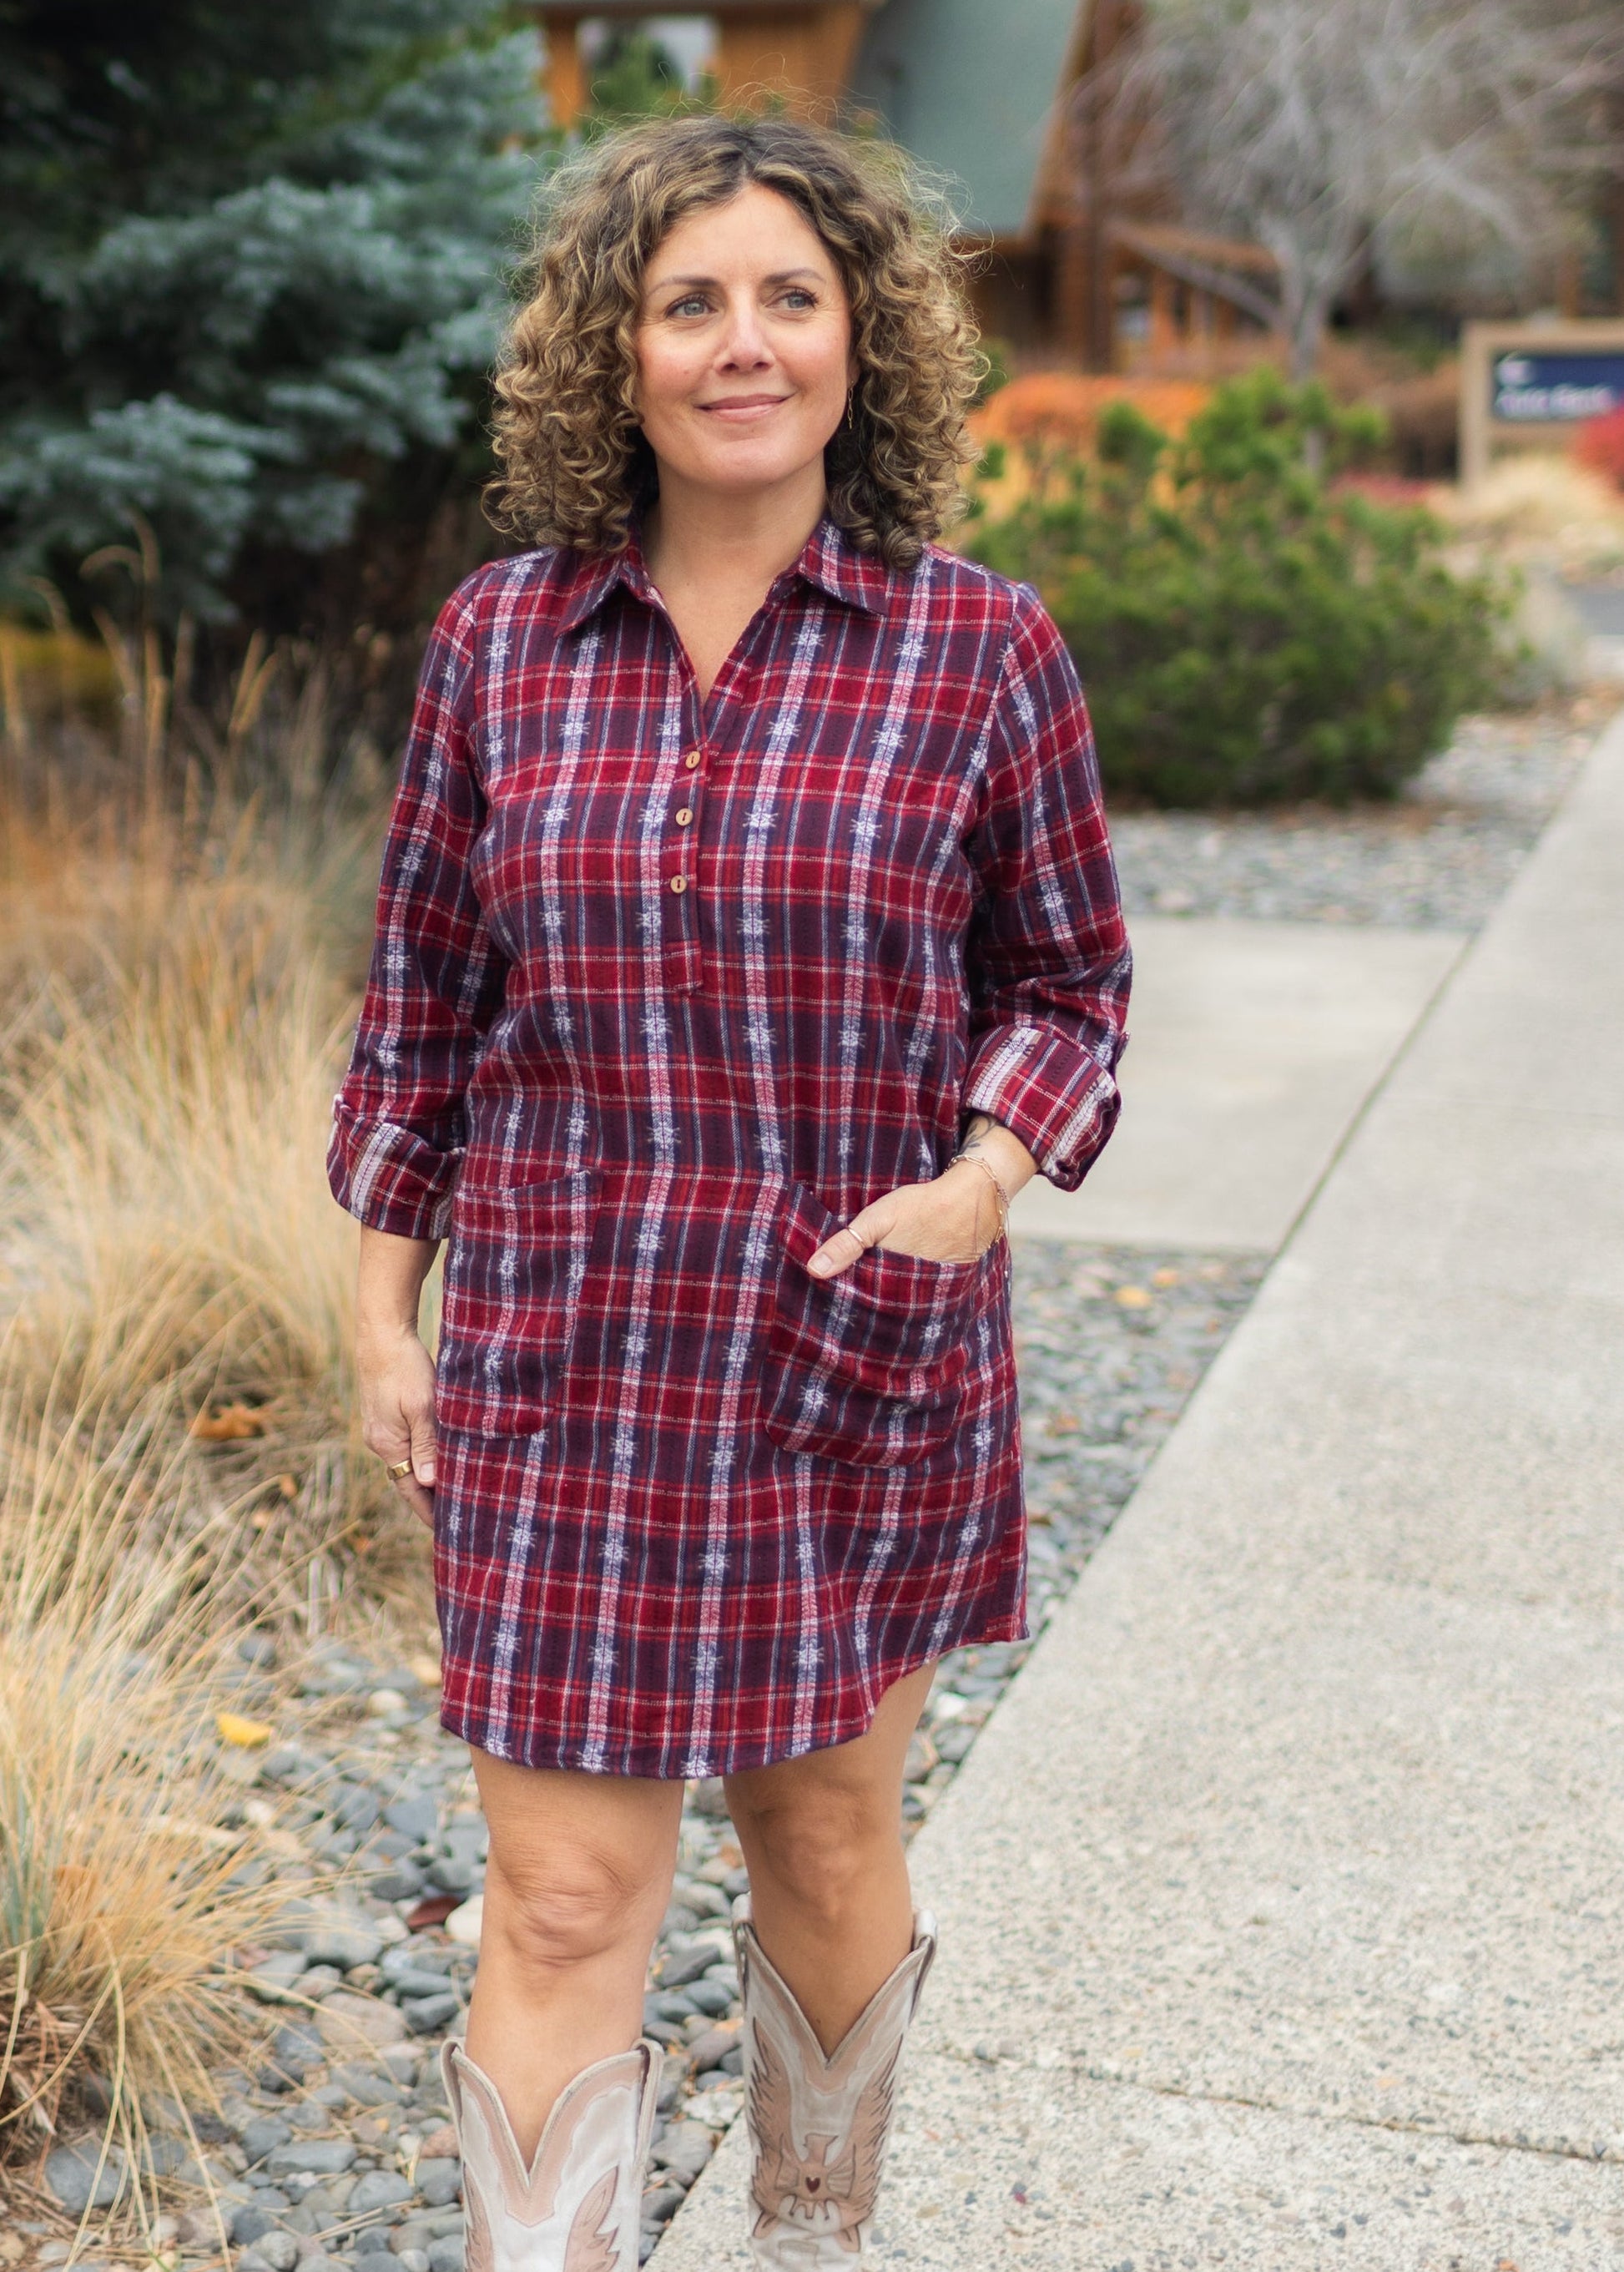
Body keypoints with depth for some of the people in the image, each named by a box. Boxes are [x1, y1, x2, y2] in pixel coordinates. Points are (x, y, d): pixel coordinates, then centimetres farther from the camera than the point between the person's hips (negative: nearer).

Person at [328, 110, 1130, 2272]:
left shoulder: (982, 651, -4)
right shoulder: (498, 640, 1)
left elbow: (1068, 983, 4)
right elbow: (421, 992, 8)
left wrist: (987, 1176, -15)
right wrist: (386, 1304, 6)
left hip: (865, 1360, 0)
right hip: (565, 1365, 0)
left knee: (827, 1837, 17)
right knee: (564, 1903, 2)